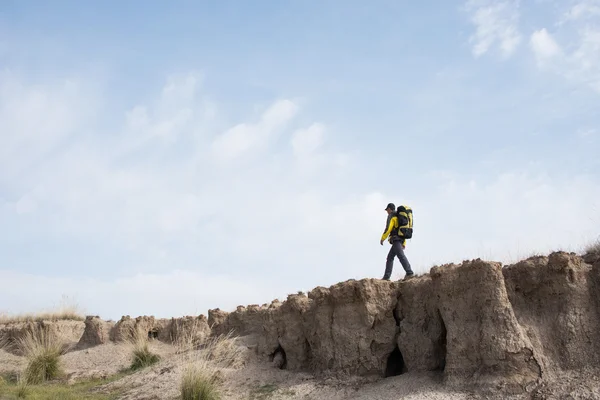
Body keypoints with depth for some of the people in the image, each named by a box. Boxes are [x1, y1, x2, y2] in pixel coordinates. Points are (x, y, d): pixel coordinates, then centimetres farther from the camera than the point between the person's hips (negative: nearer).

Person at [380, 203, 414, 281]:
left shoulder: (391, 216, -3)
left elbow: (388, 228, -13)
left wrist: (382, 239, -2)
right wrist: (404, 243, 22)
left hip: (396, 239, -9)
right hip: (401, 240, 9)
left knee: (401, 256, -20)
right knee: (390, 257, 11)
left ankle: (409, 273, -34)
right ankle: (386, 277, 6)